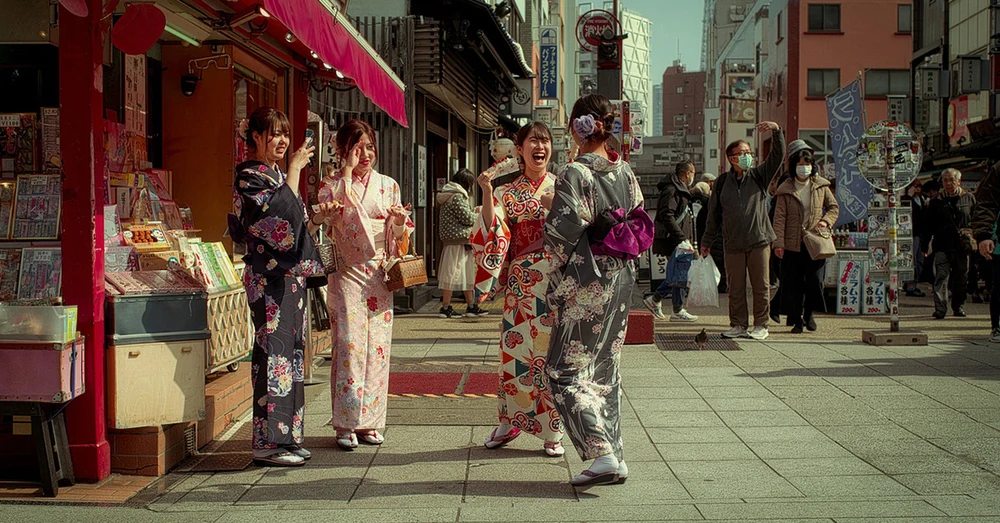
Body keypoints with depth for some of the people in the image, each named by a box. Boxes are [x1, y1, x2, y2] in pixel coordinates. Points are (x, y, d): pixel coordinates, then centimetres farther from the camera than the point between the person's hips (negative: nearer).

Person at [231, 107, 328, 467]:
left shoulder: (279, 175, 19)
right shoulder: (249, 177, -8)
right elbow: (282, 209, -22)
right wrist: (295, 168, -16)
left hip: (289, 275, 9)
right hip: (268, 277, -9)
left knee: (290, 350, 9)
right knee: (274, 351, -10)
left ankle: (285, 437, 15)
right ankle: (268, 442, -6)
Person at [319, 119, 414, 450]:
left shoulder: (388, 185, 12)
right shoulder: (331, 185, 4)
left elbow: (398, 239, 13)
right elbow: (331, 217, -17)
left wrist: (400, 220, -9)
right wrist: (347, 173, -15)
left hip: (379, 275, 3)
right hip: (347, 274, -3)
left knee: (377, 347, 2)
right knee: (349, 346, -9)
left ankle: (370, 422, 10)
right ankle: (346, 424, -4)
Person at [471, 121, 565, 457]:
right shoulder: (507, 193, 9)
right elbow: (492, 233, -4)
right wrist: (486, 194, -13)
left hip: (558, 279, -1)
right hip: (522, 281, 1)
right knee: (515, 349, 2)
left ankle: (553, 432, 9)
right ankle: (509, 422, 18)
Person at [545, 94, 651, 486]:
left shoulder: (574, 174, -15)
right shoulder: (625, 173, 5)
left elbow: (561, 234, -17)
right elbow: (640, 228, 9)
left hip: (584, 284, -7)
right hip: (620, 281, 7)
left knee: (567, 369, 1)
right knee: (605, 368, 15)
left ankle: (603, 454, -10)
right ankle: (614, 453, 17)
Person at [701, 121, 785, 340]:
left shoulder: (759, 176, 7)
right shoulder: (722, 182, 10)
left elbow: (778, 156, -4)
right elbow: (714, 213, 14)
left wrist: (776, 131, -18)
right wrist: (707, 241, 13)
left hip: (759, 240, -1)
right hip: (733, 243, 1)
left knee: (761, 286, 1)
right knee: (735, 287, 4)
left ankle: (761, 325, 10)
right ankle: (738, 325, 13)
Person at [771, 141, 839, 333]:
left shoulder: (821, 186, 7)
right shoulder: (786, 189, 1)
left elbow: (834, 207, 16)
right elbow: (780, 217, -2)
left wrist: (826, 221, -4)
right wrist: (778, 243, -10)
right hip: (793, 244, -1)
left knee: (815, 280, -3)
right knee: (794, 285, 2)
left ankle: (809, 313, 22)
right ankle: (796, 320, 14)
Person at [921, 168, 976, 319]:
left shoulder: (969, 199, 8)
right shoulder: (936, 202, 7)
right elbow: (929, 226, 9)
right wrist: (924, 245, 7)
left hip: (962, 246, 1)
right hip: (942, 246, -1)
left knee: (961, 278, 10)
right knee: (941, 277, -11)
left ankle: (959, 306, 25)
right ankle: (940, 309, -15)